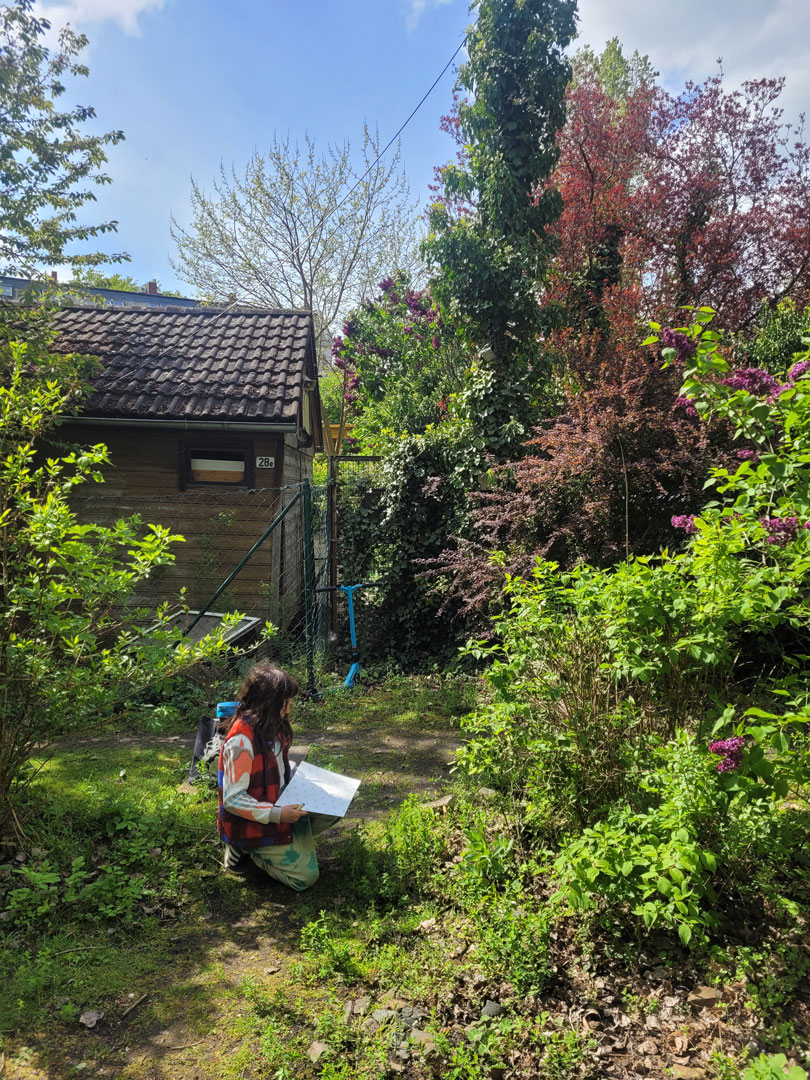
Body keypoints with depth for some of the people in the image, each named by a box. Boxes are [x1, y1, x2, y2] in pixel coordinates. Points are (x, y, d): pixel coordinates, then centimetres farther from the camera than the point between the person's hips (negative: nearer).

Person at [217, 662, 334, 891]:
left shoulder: (271, 726, -2)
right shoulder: (241, 741, -29)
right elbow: (233, 799, -27)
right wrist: (276, 814, -31)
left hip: (280, 804, 8)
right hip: (253, 823, -8)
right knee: (305, 877, -7)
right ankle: (246, 849, 5)